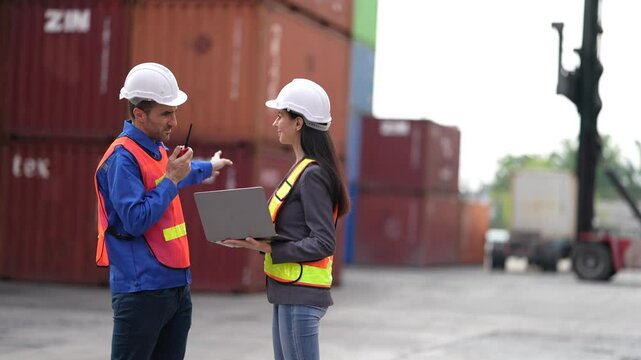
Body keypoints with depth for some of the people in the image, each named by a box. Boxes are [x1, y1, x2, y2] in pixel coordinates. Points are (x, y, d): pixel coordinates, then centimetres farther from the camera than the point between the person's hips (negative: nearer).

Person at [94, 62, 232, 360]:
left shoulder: (157, 150, 13)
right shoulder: (123, 157, -15)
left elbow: (183, 175, 38)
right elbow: (135, 221, -22)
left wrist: (208, 167, 56)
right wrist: (171, 179, -17)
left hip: (177, 286, 9)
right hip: (142, 289, -9)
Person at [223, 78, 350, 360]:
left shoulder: (312, 175, -16)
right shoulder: (302, 169, 14)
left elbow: (323, 243, -20)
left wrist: (270, 249, -21)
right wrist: (254, 239, 4)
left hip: (300, 296, -10)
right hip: (288, 293, 10)